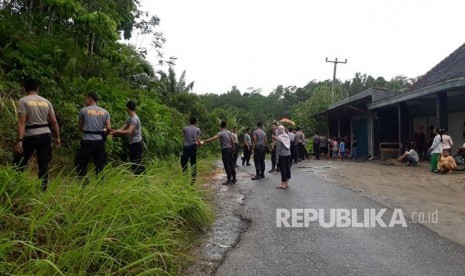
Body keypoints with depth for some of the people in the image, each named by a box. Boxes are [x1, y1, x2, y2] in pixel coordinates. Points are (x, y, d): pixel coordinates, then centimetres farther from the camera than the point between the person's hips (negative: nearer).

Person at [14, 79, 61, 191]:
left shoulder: (23, 101, -4)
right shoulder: (46, 102, 8)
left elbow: (22, 122, -13)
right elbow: (54, 121, 6)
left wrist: (19, 140, -15)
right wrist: (57, 137, 13)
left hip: (30, 136, -4)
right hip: (46, 135, 4)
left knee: (19, 164, 9)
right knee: (44, 164, 8)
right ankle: (43, 189, 12)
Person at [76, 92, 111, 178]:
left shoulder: (84, 110, 2)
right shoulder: (105, 112, 8)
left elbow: (80, 127, 10)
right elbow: (109, 128, 1)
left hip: (87, 141, -3)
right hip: (100, 141, 3)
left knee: (81, 163, 7)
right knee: (100, 164, 10)